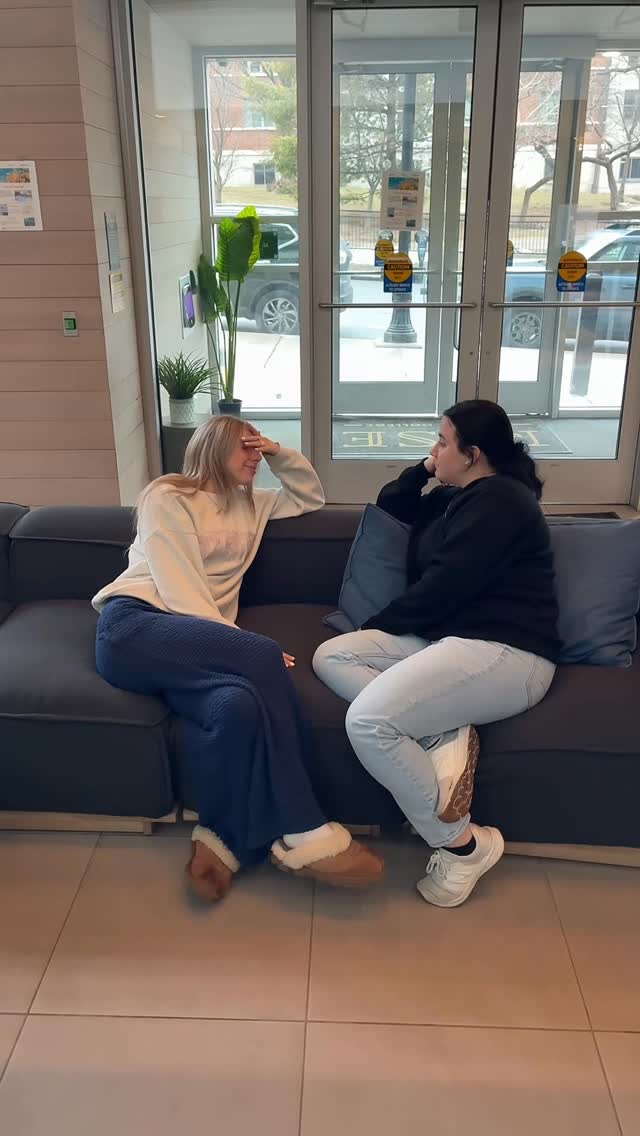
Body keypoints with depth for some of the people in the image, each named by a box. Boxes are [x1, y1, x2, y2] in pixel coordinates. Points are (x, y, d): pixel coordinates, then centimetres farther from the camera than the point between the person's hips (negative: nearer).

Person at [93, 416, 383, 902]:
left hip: (195, 643, 6)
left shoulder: (251, 505, 27)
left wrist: (280, 453, 21)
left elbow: (311, 496, 38)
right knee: (264, 658, -31)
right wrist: (247, 652, -17)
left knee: (241, 703, -34)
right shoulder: (166, 497, 6)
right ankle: (305, 834, -27)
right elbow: (177, 586, -7)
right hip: (134, 625, -6)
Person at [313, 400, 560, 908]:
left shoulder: (498, 500, -11)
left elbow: (443, 588, -16)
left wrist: (379, 624, -3)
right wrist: (423, 470, 17)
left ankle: (463, 844, -12)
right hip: (446, 636, 11)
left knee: (368, 719, -28)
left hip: (503, 652, -11)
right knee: (330, 656, -2)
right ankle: (447, 734, -15)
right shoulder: (457, 497, 20)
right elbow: (390, 506, 34)